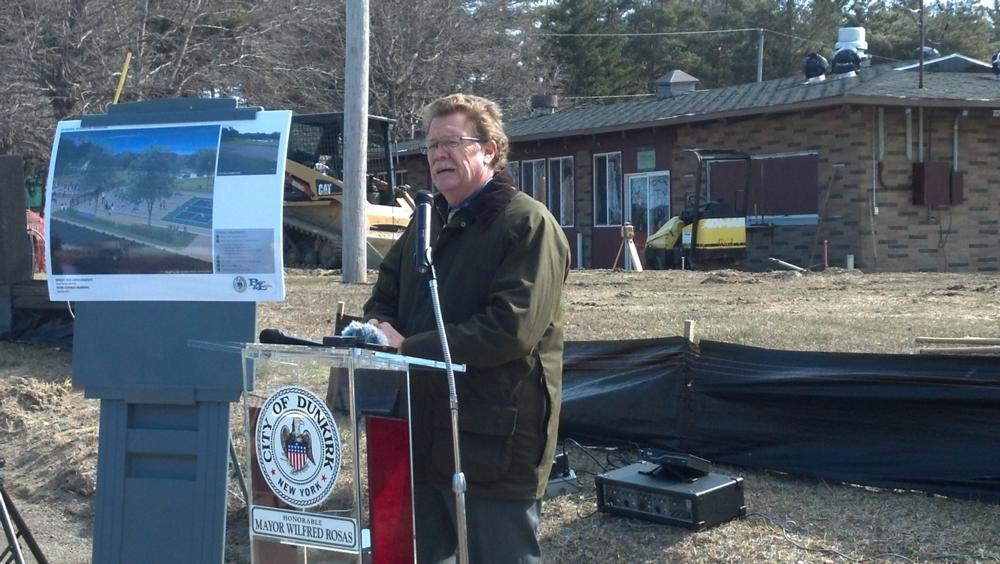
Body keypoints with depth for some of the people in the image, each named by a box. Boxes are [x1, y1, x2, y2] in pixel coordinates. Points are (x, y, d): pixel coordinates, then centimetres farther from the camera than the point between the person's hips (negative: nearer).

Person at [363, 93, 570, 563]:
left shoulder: (527, 224, -12)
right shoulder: (428, 222, 16)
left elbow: (512, 328, -23)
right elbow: (384, 297, 21)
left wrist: (409, 349, -20)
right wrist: (378, 328, -5)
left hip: (494, 444, -8)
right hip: (423, 435, 8)